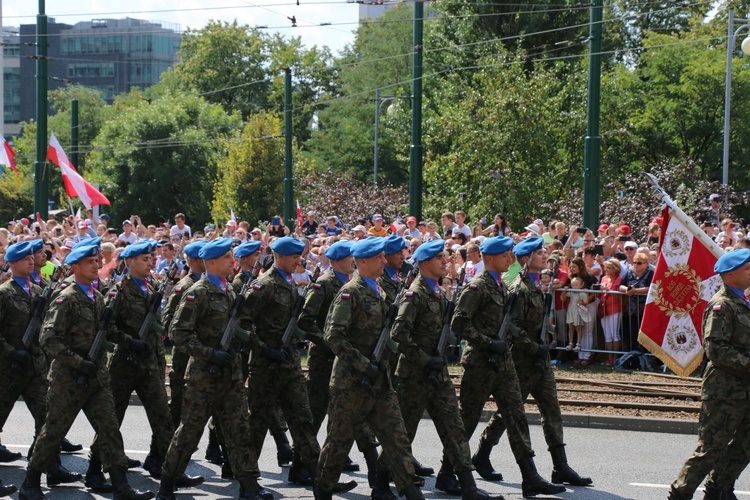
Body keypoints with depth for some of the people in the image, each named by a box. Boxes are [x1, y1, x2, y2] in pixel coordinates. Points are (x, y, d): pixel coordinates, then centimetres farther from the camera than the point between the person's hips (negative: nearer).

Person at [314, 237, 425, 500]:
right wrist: (363, 365, -21)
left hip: (380, 380, 7)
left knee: (396, 434, -1)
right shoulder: (350, 292, -13)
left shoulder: (378, 291, 13)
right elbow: (333, 336, -20)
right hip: (351, 380, -7)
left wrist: (383, 365, 14)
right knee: (340, 438, 4)